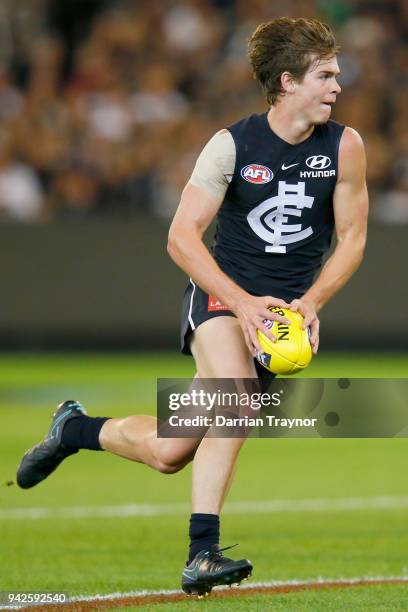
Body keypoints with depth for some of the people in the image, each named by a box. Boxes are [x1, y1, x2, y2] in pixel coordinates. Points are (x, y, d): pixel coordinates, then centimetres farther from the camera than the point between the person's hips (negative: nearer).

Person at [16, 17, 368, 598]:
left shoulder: (343, 146, -3)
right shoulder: (233, 144, -9)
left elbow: (352, 238, 4)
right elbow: (182, 236, -9)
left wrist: (311, 302, -13)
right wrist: (241, 302, -21)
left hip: (286, 309, 3)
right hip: (221, 293, -3)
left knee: (169, 452, -7)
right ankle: (202, 554, -23)